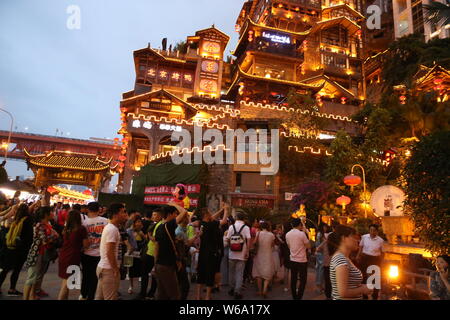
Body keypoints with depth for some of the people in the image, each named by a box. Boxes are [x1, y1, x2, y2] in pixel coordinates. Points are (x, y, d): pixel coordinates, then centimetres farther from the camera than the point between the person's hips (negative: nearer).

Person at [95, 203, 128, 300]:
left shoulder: (109, 227, 11)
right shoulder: (113, 229, -20)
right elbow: (110, 253, -23)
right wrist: (116, 269, -18)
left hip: (103, 267, 10)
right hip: (109, 269, -10)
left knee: (99, 297, 18)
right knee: (110, 298, 0)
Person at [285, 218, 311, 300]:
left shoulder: (287, 234, 2)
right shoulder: (302, 234, -15)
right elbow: (309, 246, -8)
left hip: (292, 260, 6)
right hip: (302, 260, -5)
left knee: (293, 279, 13)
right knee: (303, 280, 5)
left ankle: (294, 297, 22)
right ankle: (299, 297, 3)